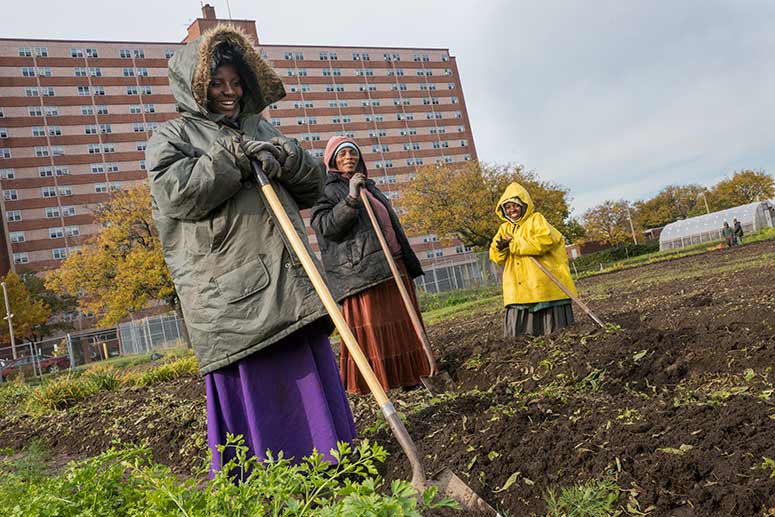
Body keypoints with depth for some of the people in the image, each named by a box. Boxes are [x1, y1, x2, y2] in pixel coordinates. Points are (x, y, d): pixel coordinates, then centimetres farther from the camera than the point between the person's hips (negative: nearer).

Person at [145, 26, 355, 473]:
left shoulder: (261, 130, 22)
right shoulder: (172, 137, 9)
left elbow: (314, 184, 15)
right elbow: (176, 194, -11)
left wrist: (285, 155, -5)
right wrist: (234, 156, -12)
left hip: (289, 282, 5)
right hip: (231, 293, -5)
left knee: (311, 374, 8)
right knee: (253, 388, -4)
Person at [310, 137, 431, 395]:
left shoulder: (369, 187, 24)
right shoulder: (327, 189, 3)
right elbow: (326, 226, -12)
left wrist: (408, 264, 24)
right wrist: (351, 198, -22)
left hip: (393, 267, 7)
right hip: (361, 272, -7)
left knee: (400, 329, 9)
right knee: (370, 332, -9)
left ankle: (408, 379, 18)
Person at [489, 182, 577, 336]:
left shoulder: (536, 219, 1)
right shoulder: (504, 228, 16)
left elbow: (545, 240, -19)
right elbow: (497, 258, 11)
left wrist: (514, 244, -15)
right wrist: (499, 248, -13)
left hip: (544, 286, -5)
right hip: (518, 292, 5)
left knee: (555, 334, 3)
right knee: (517, 333, 4)